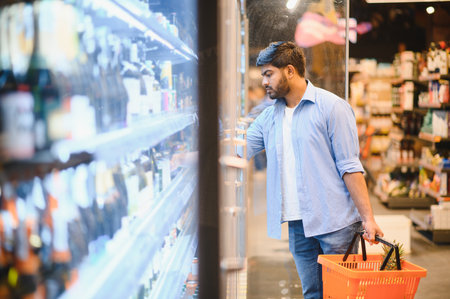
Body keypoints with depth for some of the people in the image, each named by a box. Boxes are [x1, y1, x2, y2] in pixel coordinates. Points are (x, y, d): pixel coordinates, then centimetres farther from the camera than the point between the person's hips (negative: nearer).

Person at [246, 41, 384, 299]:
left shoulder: (332, 107, -5)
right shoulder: (269, 118, 13)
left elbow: (350, 167, -9)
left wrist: (368, 218, -13)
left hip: (334, 223, -5)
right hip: (297, 225, 5)